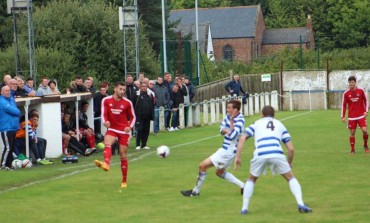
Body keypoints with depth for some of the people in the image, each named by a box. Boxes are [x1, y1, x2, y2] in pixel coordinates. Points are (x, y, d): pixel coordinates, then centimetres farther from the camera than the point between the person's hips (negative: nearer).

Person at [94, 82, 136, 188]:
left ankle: (124, 181, 15)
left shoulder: (127, 102, -1)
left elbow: (132, 117, 8)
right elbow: (104, 115, -4)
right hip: (112, 129, 0)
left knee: (123, 155, 3)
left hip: (124, 131, 0)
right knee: (107, 144, -32)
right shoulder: (106, 100, -2)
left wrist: (130, 126, -11)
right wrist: (105, 121, -26)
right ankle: (106, 164, -61)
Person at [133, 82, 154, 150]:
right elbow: (134, 105, -1)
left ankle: (144, 145, 14)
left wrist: (152, 115, 5)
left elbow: (152, 106, 11)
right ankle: (138, 145, -2)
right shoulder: (137, 94, -1)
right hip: (140, 116, -4)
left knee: (146, 130, 6)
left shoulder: (150, 95, 10)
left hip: (147, 116, 4)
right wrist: (135, 114, -6)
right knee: (139, 130, -7)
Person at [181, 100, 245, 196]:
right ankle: (243, 186, 23)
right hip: (226, 149, 10)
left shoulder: (240, 121, -22)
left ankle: (196, 191, 7)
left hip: (228, 151, -10)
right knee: (220, 172, 25)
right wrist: (226, 131, -17)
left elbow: (232, 136, -32)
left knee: (203, 165, -7)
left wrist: (231, 121, -30)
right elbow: (222, 129, 5)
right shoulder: (229, 116, 3)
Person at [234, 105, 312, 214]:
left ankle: (244, 208, 19)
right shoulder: (280, 125, 29)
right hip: (276, 154, 0)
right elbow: (291, 148, 22)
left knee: (251, 180, 26)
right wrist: (290, 163, 36)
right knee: (291, 178, 18)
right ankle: (301, 204, 2)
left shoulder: (257, 123, 28)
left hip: (260, 155, 0)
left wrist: (237, 157, 13)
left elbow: (242, 138, 13)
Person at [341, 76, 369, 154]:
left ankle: (365, 145, 12)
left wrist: (366, 111, -4)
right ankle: (352, 150, 11)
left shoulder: (361, 90, -5)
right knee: (352, 133, 1)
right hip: (351, 117, 1)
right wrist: (343, 116, 1)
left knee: (364, 130, -13)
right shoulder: (346, 93, -3)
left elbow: (366, 100, 5)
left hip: (361, 115, -1)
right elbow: (343, 105, 4)